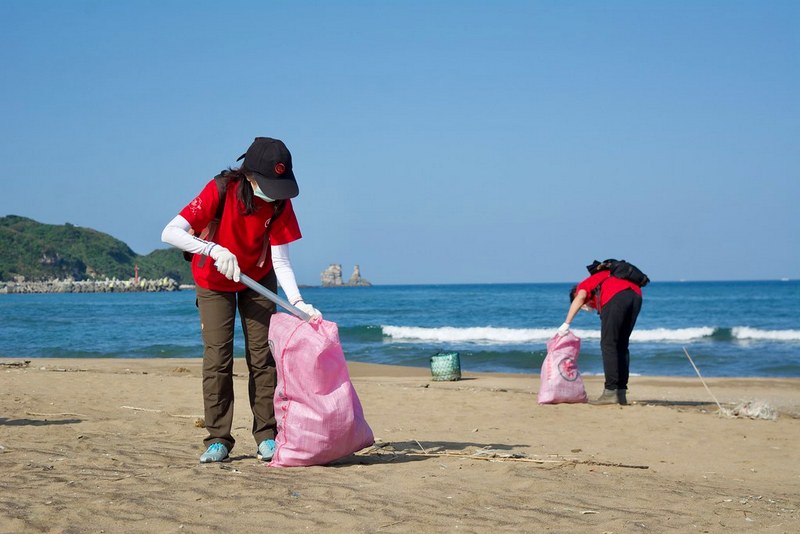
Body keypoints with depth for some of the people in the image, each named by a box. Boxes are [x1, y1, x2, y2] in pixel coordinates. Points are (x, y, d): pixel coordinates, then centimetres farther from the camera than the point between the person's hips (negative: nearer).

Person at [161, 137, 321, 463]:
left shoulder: (280, 203, -20)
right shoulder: (221, 190, -30)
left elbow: (280, 260, -19)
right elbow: (170, 233, -36)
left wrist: (297, 302, -33)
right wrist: (214, 250, -48)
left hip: (258, 279, 2)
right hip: (213, 281, -2)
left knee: (262, 356, -3)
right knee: (217, 357, -7)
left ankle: (267, 436, 2)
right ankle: (218, 440, -3)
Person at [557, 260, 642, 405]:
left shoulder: (584, 285, 24)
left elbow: (579, 298, 1)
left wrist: (566, 324, -5)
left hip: (616, 297, -6)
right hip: (636, 295, 6)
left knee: (608, 345, -1)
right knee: (622, 346, 14)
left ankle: (611, 392, -8)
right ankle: (622, 393, 11)